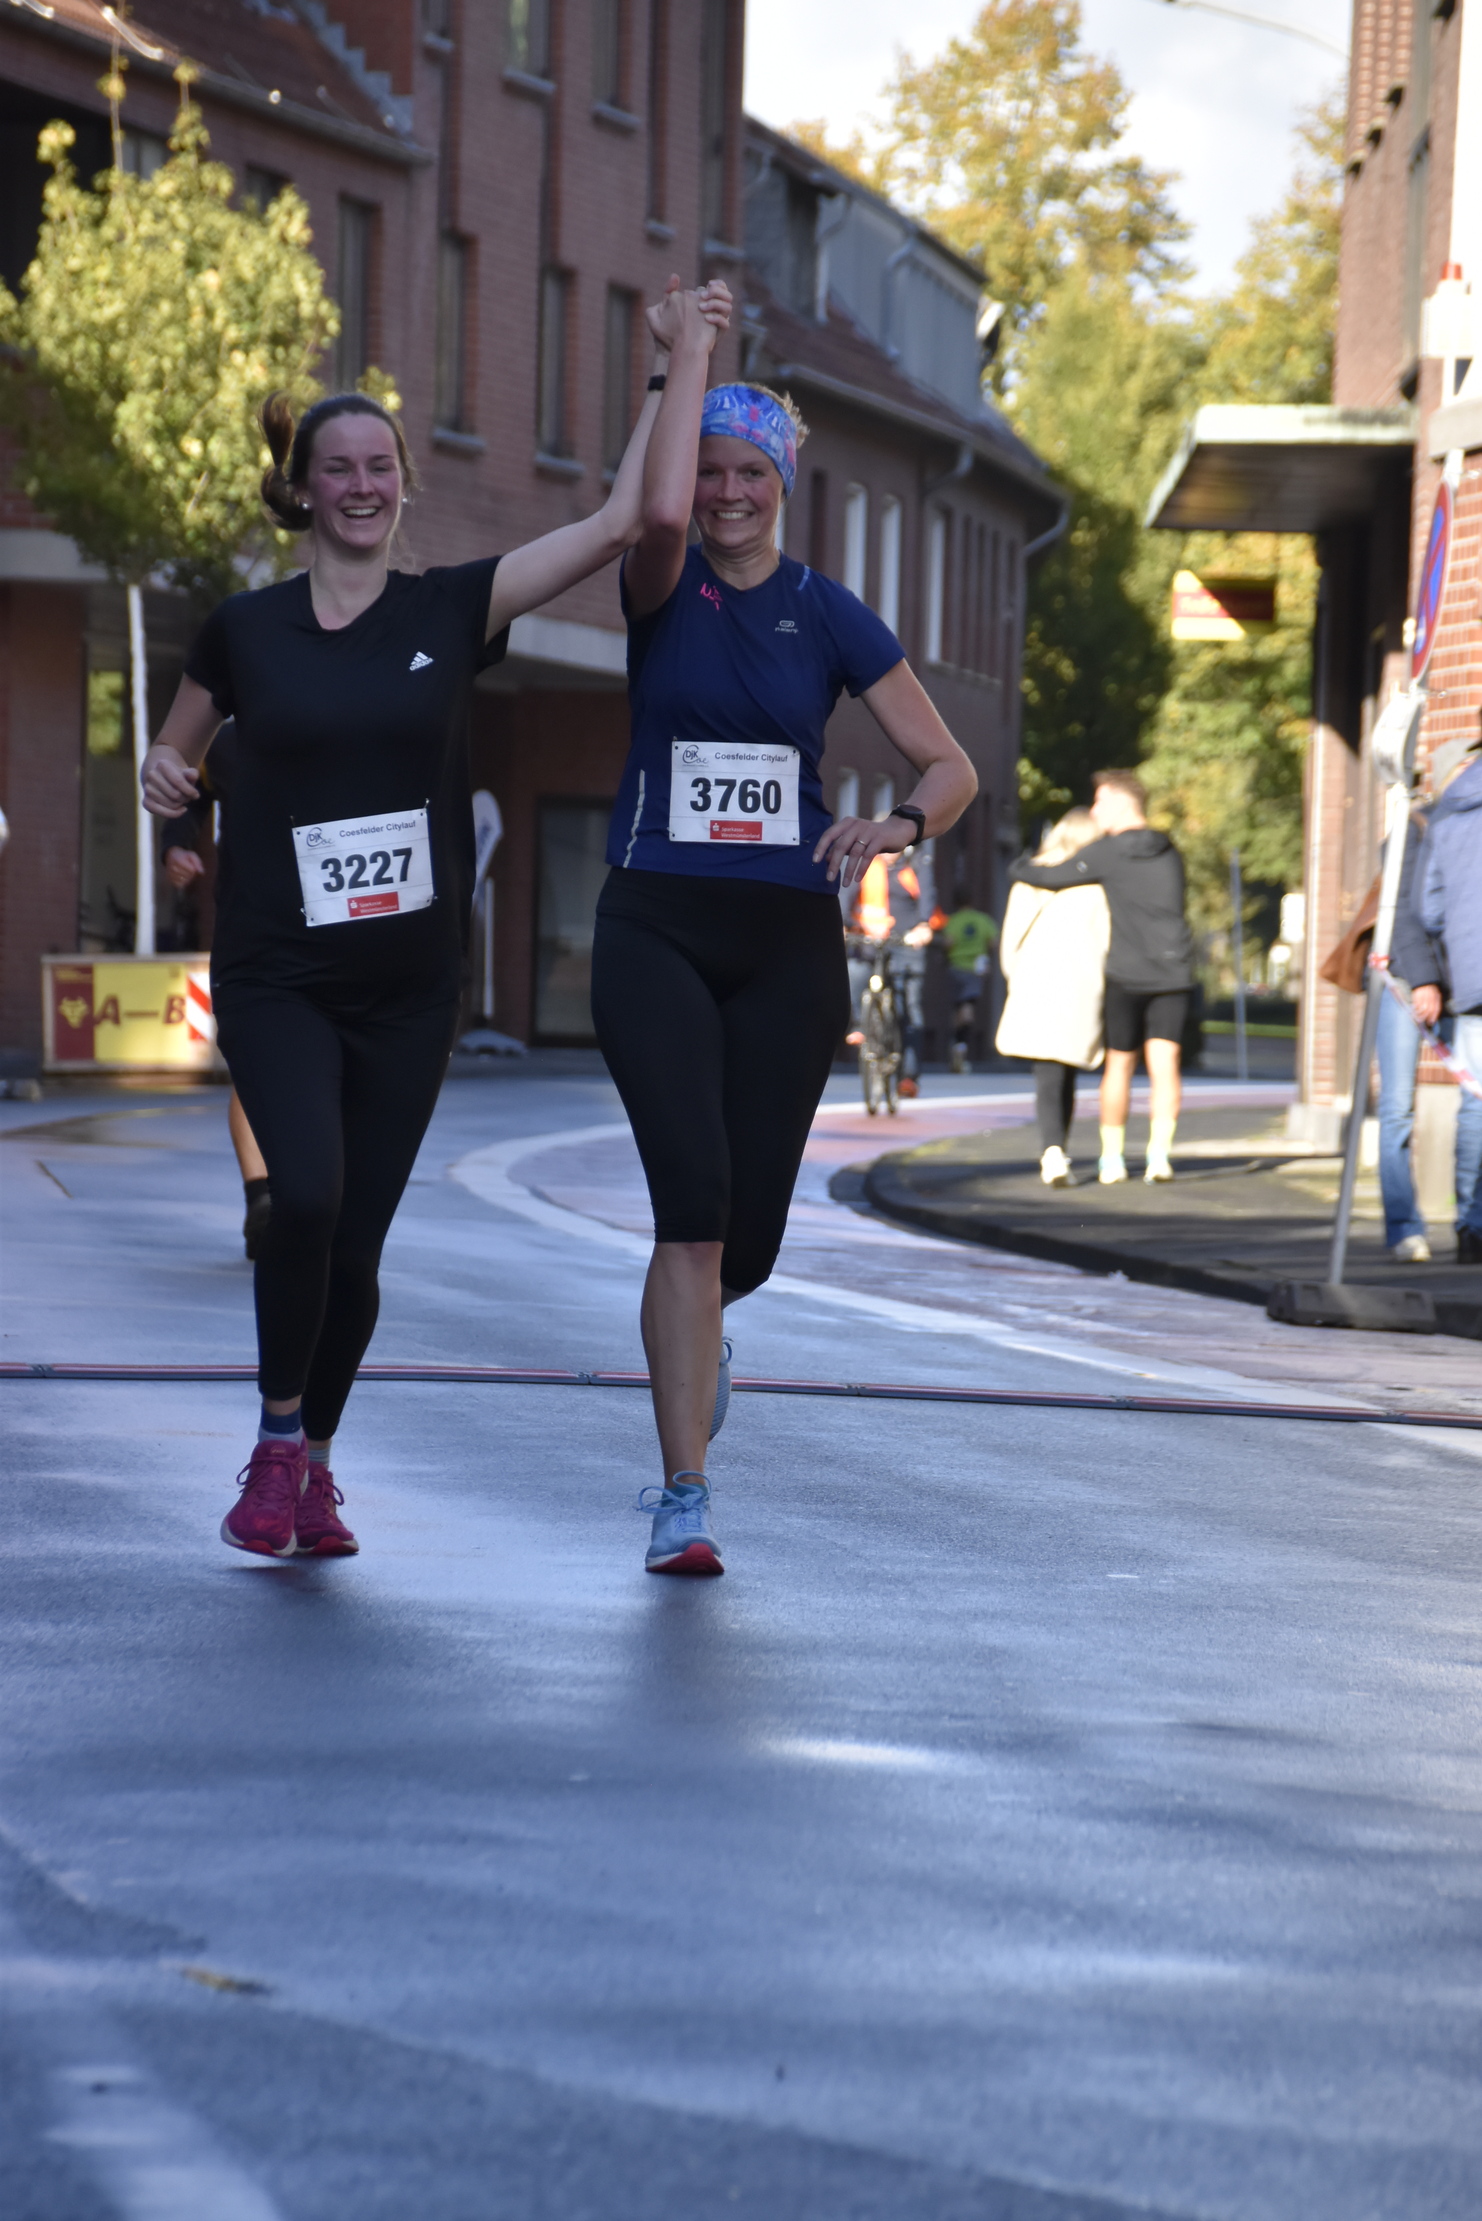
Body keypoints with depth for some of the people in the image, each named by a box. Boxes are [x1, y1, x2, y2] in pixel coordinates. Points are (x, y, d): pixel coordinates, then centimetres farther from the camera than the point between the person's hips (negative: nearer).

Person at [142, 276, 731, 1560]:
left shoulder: (451, 611, 2)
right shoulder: (245, 631, 3)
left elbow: (619, 523, -5)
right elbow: (179, 753, 18)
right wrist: (166, 776, -5)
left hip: (407, 986, 1)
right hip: (275, 980, -1)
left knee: (356, 1241, 5)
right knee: (308, 1193, -22)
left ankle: (317, 1465, 26)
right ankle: (277, 1442, -2)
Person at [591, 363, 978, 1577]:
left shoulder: (830, 617, 6)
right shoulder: (665, 594, 2)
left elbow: (953, 767, 5)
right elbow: (660, 510, -23)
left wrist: (896, 825, -17)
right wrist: (691, 353, -12)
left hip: (788, 940, 2)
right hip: (658, 929, -2)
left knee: (747, 1235, 3)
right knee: (692, 1197, -17)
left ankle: (690, 1330, 42)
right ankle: (685, 1498, -12)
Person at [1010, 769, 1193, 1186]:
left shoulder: (1107, 853, -5)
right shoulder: (1169, 853, 12)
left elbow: (1053, 877, -6)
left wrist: (1021, 867, 15)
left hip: (1127, 973, -3)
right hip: (1173, 971, 3)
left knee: (1118, 1064, 9)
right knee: (1164, 1062, -3)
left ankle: (1112, 1157, 15)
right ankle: (1159, 1152, -17)